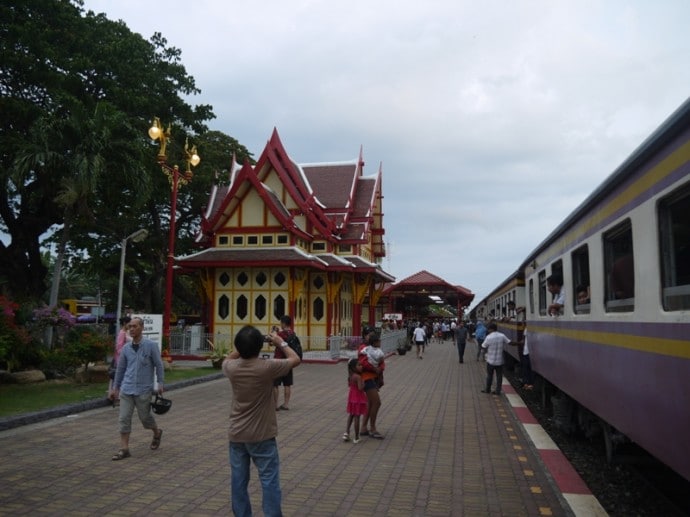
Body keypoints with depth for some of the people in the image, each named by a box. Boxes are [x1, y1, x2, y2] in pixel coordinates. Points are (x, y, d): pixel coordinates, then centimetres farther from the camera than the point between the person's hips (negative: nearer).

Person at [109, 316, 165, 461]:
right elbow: (120, 368, 14)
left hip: (143, 390, -4)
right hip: (126, 389, 4)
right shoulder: (126, 348, 6)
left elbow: (158, 365, -3)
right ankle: (124, 449, 5)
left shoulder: (151, 345, -7)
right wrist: (115, 387, 15)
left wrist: (160, 384, -8)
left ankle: (157, 433, 35)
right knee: (124, 419, -1)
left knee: (145, 417, 7)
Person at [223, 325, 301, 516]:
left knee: (238, 480, 12)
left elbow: (228, 358, 18)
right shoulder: (267, 367, -20)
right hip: (261, 435, -4)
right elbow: (295, 359, -5)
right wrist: (280, 342, 6)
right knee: (269, 480, 4)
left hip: (236, 435, 4)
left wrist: (243, 345, 11)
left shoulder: (232, 368, -8)